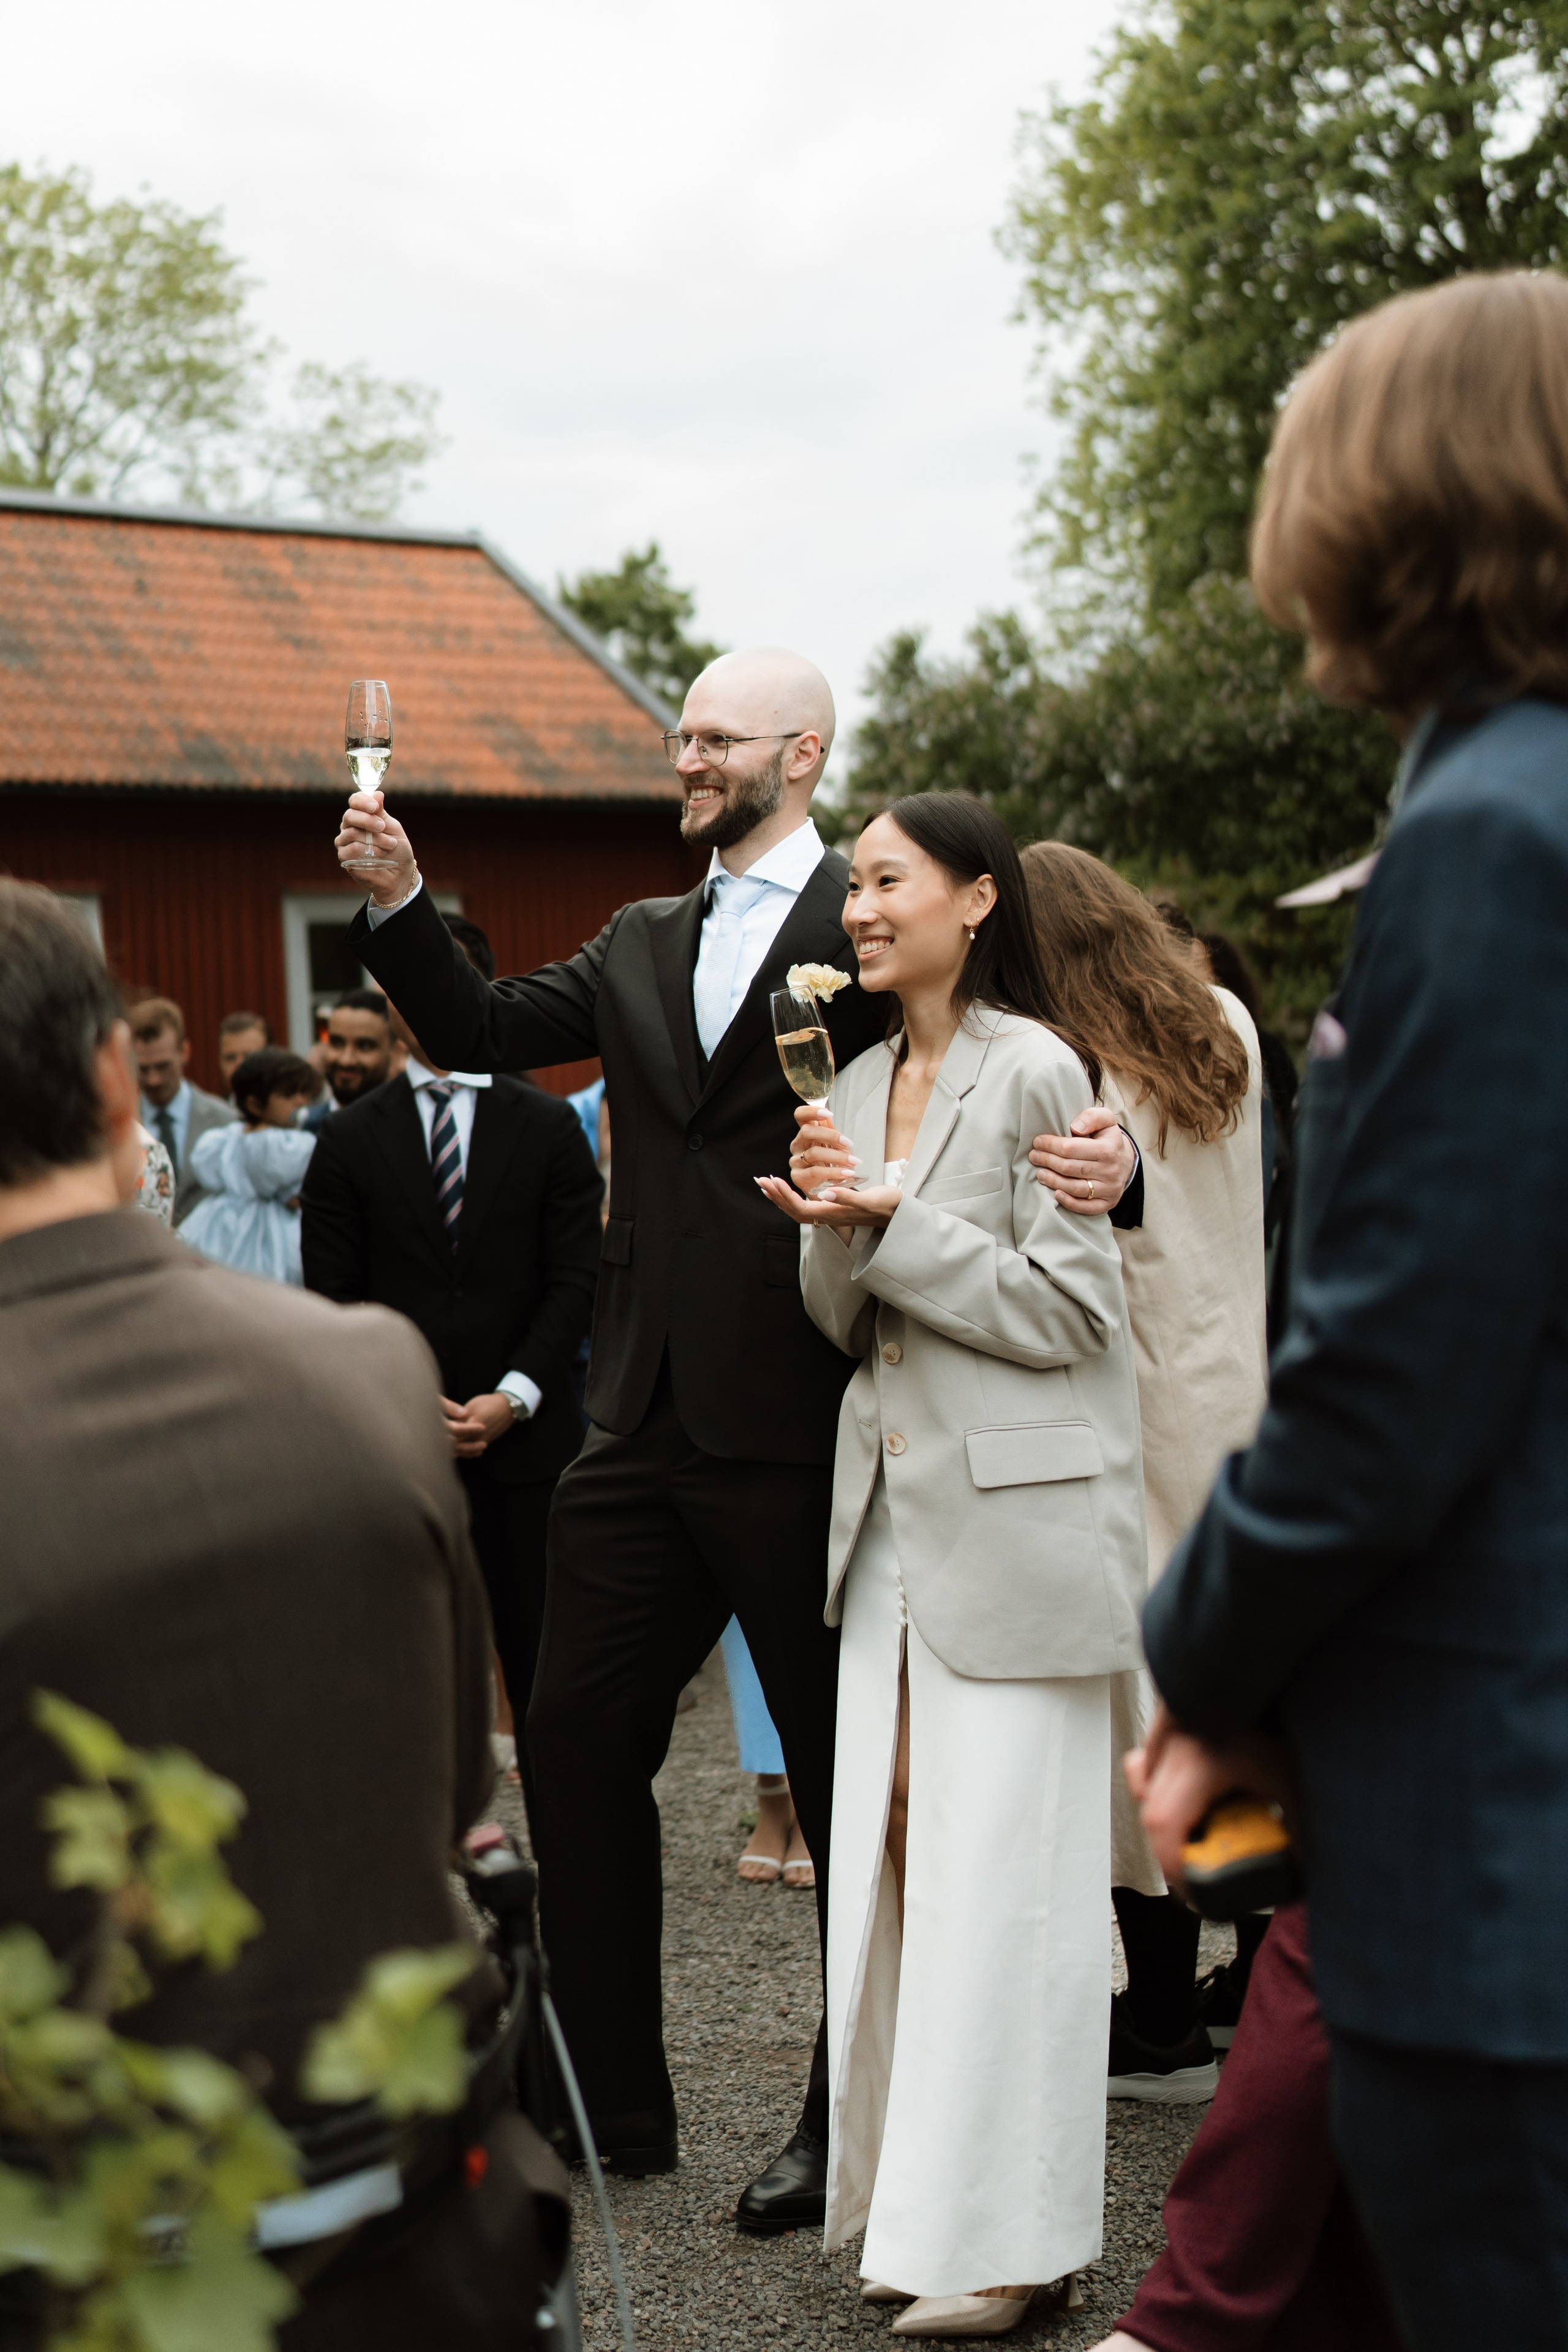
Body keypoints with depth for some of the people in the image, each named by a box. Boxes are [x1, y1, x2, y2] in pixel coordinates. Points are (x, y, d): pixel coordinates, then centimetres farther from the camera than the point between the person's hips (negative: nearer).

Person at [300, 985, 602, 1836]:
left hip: (526, 1432, 0)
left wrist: (514, 1398, -10)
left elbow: (575, 1278, 1)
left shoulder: (549, 1126, 7)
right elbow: (335, 1295, 4)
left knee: (538, 1645, 2)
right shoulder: (350, 1139, 8)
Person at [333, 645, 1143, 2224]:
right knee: (576, 1741, 9)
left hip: (799, 1430, -7)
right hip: (645, 1423, 7)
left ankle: (851, 2131, 19)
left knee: (844, 1775, 6)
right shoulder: (645, 944, 16)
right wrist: (398, 903, 0)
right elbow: (483, 1032, 14)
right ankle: (613, 2107, 22)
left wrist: (1106, 1150, -30)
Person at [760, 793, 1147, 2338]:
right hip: (893, 1516, 8)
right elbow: (845, 1323, 13)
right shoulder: (860, 1083, 13)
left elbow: (1071, 1309, -14)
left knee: (999, 1867, -3)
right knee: (890, 1851, 9)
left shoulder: (1033, 1072, -10)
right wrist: (835, 1228, -7)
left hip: (1015, 1515, -8)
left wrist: (892, 1227, -14)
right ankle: (914, 2204, 19)